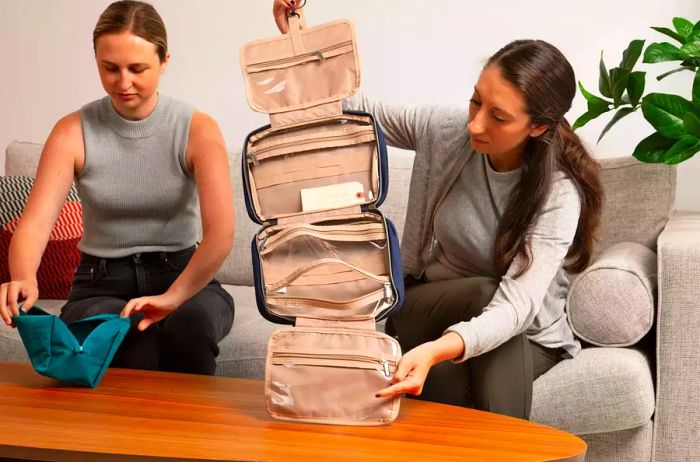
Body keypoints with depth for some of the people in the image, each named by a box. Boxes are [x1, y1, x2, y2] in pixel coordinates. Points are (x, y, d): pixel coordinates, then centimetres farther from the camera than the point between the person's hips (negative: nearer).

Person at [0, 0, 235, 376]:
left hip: (183, 277, 0)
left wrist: (175, 295, -35)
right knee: (132, 347, -34)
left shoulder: (197, 130, -7)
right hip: (100, 285, 0)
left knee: (190, 324, -35)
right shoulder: (73, 132, -4)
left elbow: (221, 232, -19)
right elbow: (35, 223, -15)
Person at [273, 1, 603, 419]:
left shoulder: (558, 195, -25)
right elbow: (360, 111, 1)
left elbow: (515, 306, -37)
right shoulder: (447, 130, -13)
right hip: (430, 310, 2)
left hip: (525, 338, -2)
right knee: (485, 291, -33)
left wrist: (436, 350, -56)